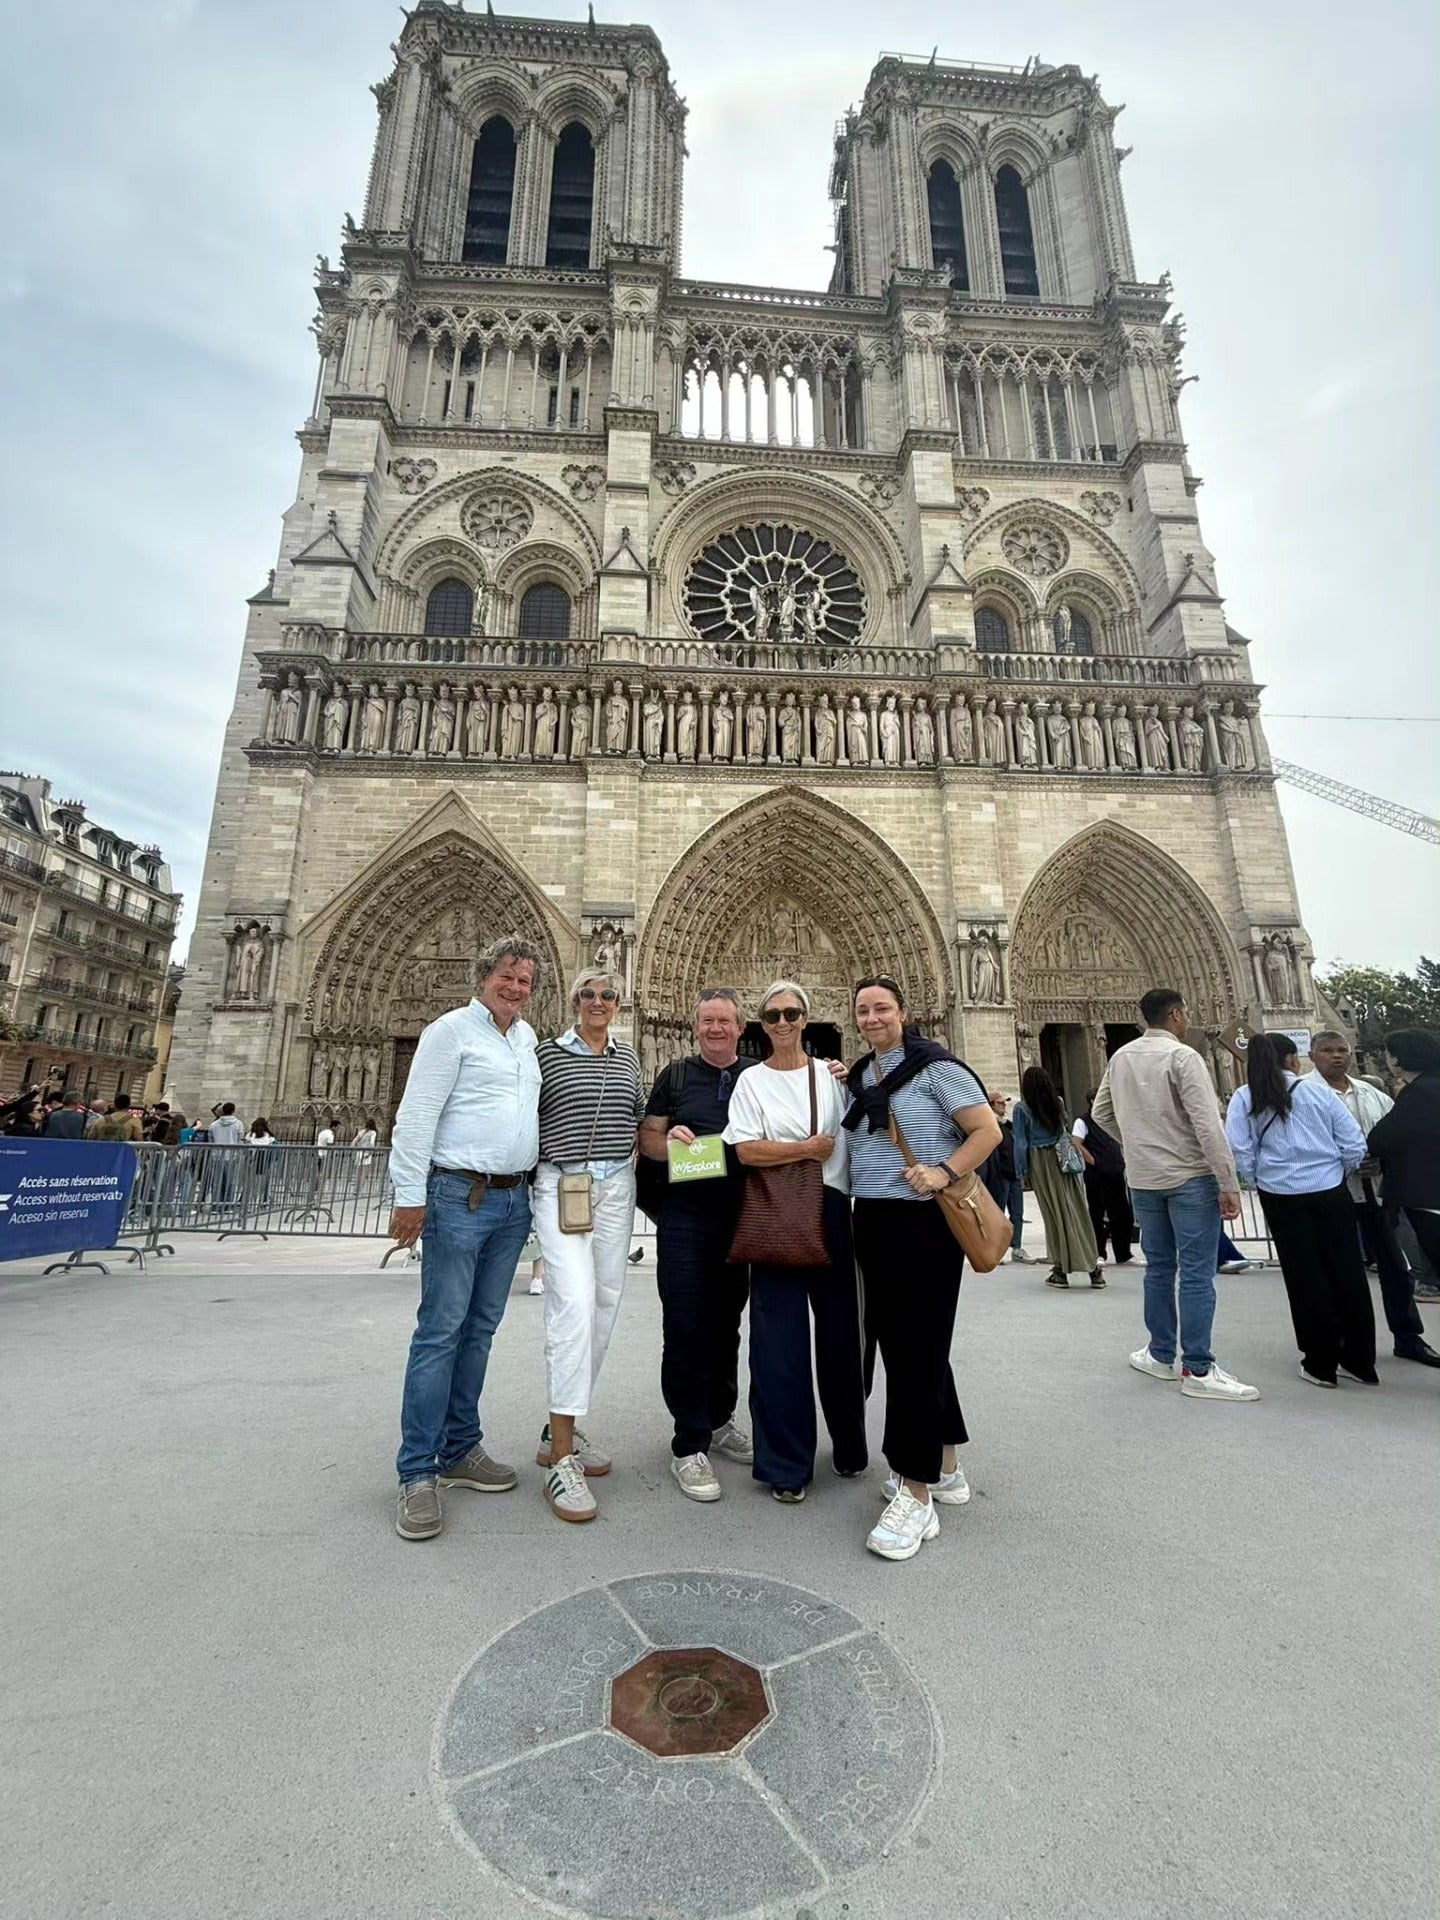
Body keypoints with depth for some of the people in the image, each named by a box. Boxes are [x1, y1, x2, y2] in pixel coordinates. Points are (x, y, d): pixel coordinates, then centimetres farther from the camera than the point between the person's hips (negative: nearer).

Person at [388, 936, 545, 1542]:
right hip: (460, 1196, -7)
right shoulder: (452, 1030, -6)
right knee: (440, 1330, -3)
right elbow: (416, 1117, -10)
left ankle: (459, 1451, 25)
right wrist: (409, 1196, -14)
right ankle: (417, 1473, 8)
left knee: (479, 1329, 13)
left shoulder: (527, 1037, 15)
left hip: (514, 1199, 7)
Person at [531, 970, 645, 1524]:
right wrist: (531, 1172, -6)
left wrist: (634, 1158, 5)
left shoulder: (628, 1057, 12)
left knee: (604, 1302, 7)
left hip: (616, 1187, 5)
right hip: (561, 1184, -5)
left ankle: (561, 1430, 23)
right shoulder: (549, 1053, -1)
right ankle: (561, 1460, -8)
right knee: (575, 1302, -16)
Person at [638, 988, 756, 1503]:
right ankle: (689, 1446, 13)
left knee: (726, 1324, 16)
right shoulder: (676, 1075, 3)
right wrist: (670, 1142, -18)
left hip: (739, 1217, 3)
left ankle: (718, 1421, 34)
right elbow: (647, 1137, 3)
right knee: (685, 1328, 0)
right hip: (684, 1215, -3)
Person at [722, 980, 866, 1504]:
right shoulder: (752, 1080, 2)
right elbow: (746, 1150, -9)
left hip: (832, 1211, 2)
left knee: (840, 1332, 12)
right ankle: (786, 1464, 18)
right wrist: (808, 1149, -9)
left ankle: (849, 1446, 34)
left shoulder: (832, 1074, 8)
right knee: (780, 1340, 2)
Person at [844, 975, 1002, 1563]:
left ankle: (916, 1493, 9)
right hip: (872, 1221, 8)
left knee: (916, 1346, -3)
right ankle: (945, 1468, 33)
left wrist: (945, 1172, -22)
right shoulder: (857, 1077, 12)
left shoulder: (934, 1066, -8)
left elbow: (988, 1131, -9)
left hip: (923, 1221, -8)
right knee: (894, 1338, 15)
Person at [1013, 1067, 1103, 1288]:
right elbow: (1067, 1129, 16)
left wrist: (1022, 1172, -2)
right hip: (1063, 1160, 3)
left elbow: (1021, 1142, -6)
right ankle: (1093, 1266, 9)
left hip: (1040, 1163, -3)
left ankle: (1061, 1269, 6)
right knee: (1076, 1210, 6)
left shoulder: (1022, 1108, -5)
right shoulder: (1058, 1102, 6)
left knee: (1054, 1213, 2)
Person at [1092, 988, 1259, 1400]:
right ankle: (1197, 1370, 5)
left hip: (1143, 1179, 6)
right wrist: (1229, 1184, -15)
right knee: (1196, 1274, 0)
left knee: (1158, 1267, 16)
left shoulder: (1121, 1057, 7)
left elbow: (1101, 1112, 16)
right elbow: (1208, 1124, -18)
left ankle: (1160, 1355, 26)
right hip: (1190, 1178, -6)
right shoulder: (1182, 1056, -13)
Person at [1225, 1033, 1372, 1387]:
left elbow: (1240, 1152, -9)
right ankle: (1360, 1361, 24)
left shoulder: (1244, 1098, -2)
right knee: (1347, 1274, 13)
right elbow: (1354, 1144, 0)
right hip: (1331, 1193, 1)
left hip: (1282, 1196, -1)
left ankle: (1321, 1364, 17)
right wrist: (1336, 1171, 17)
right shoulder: (1318, 1090, 0)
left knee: (1305, 1278, 8)